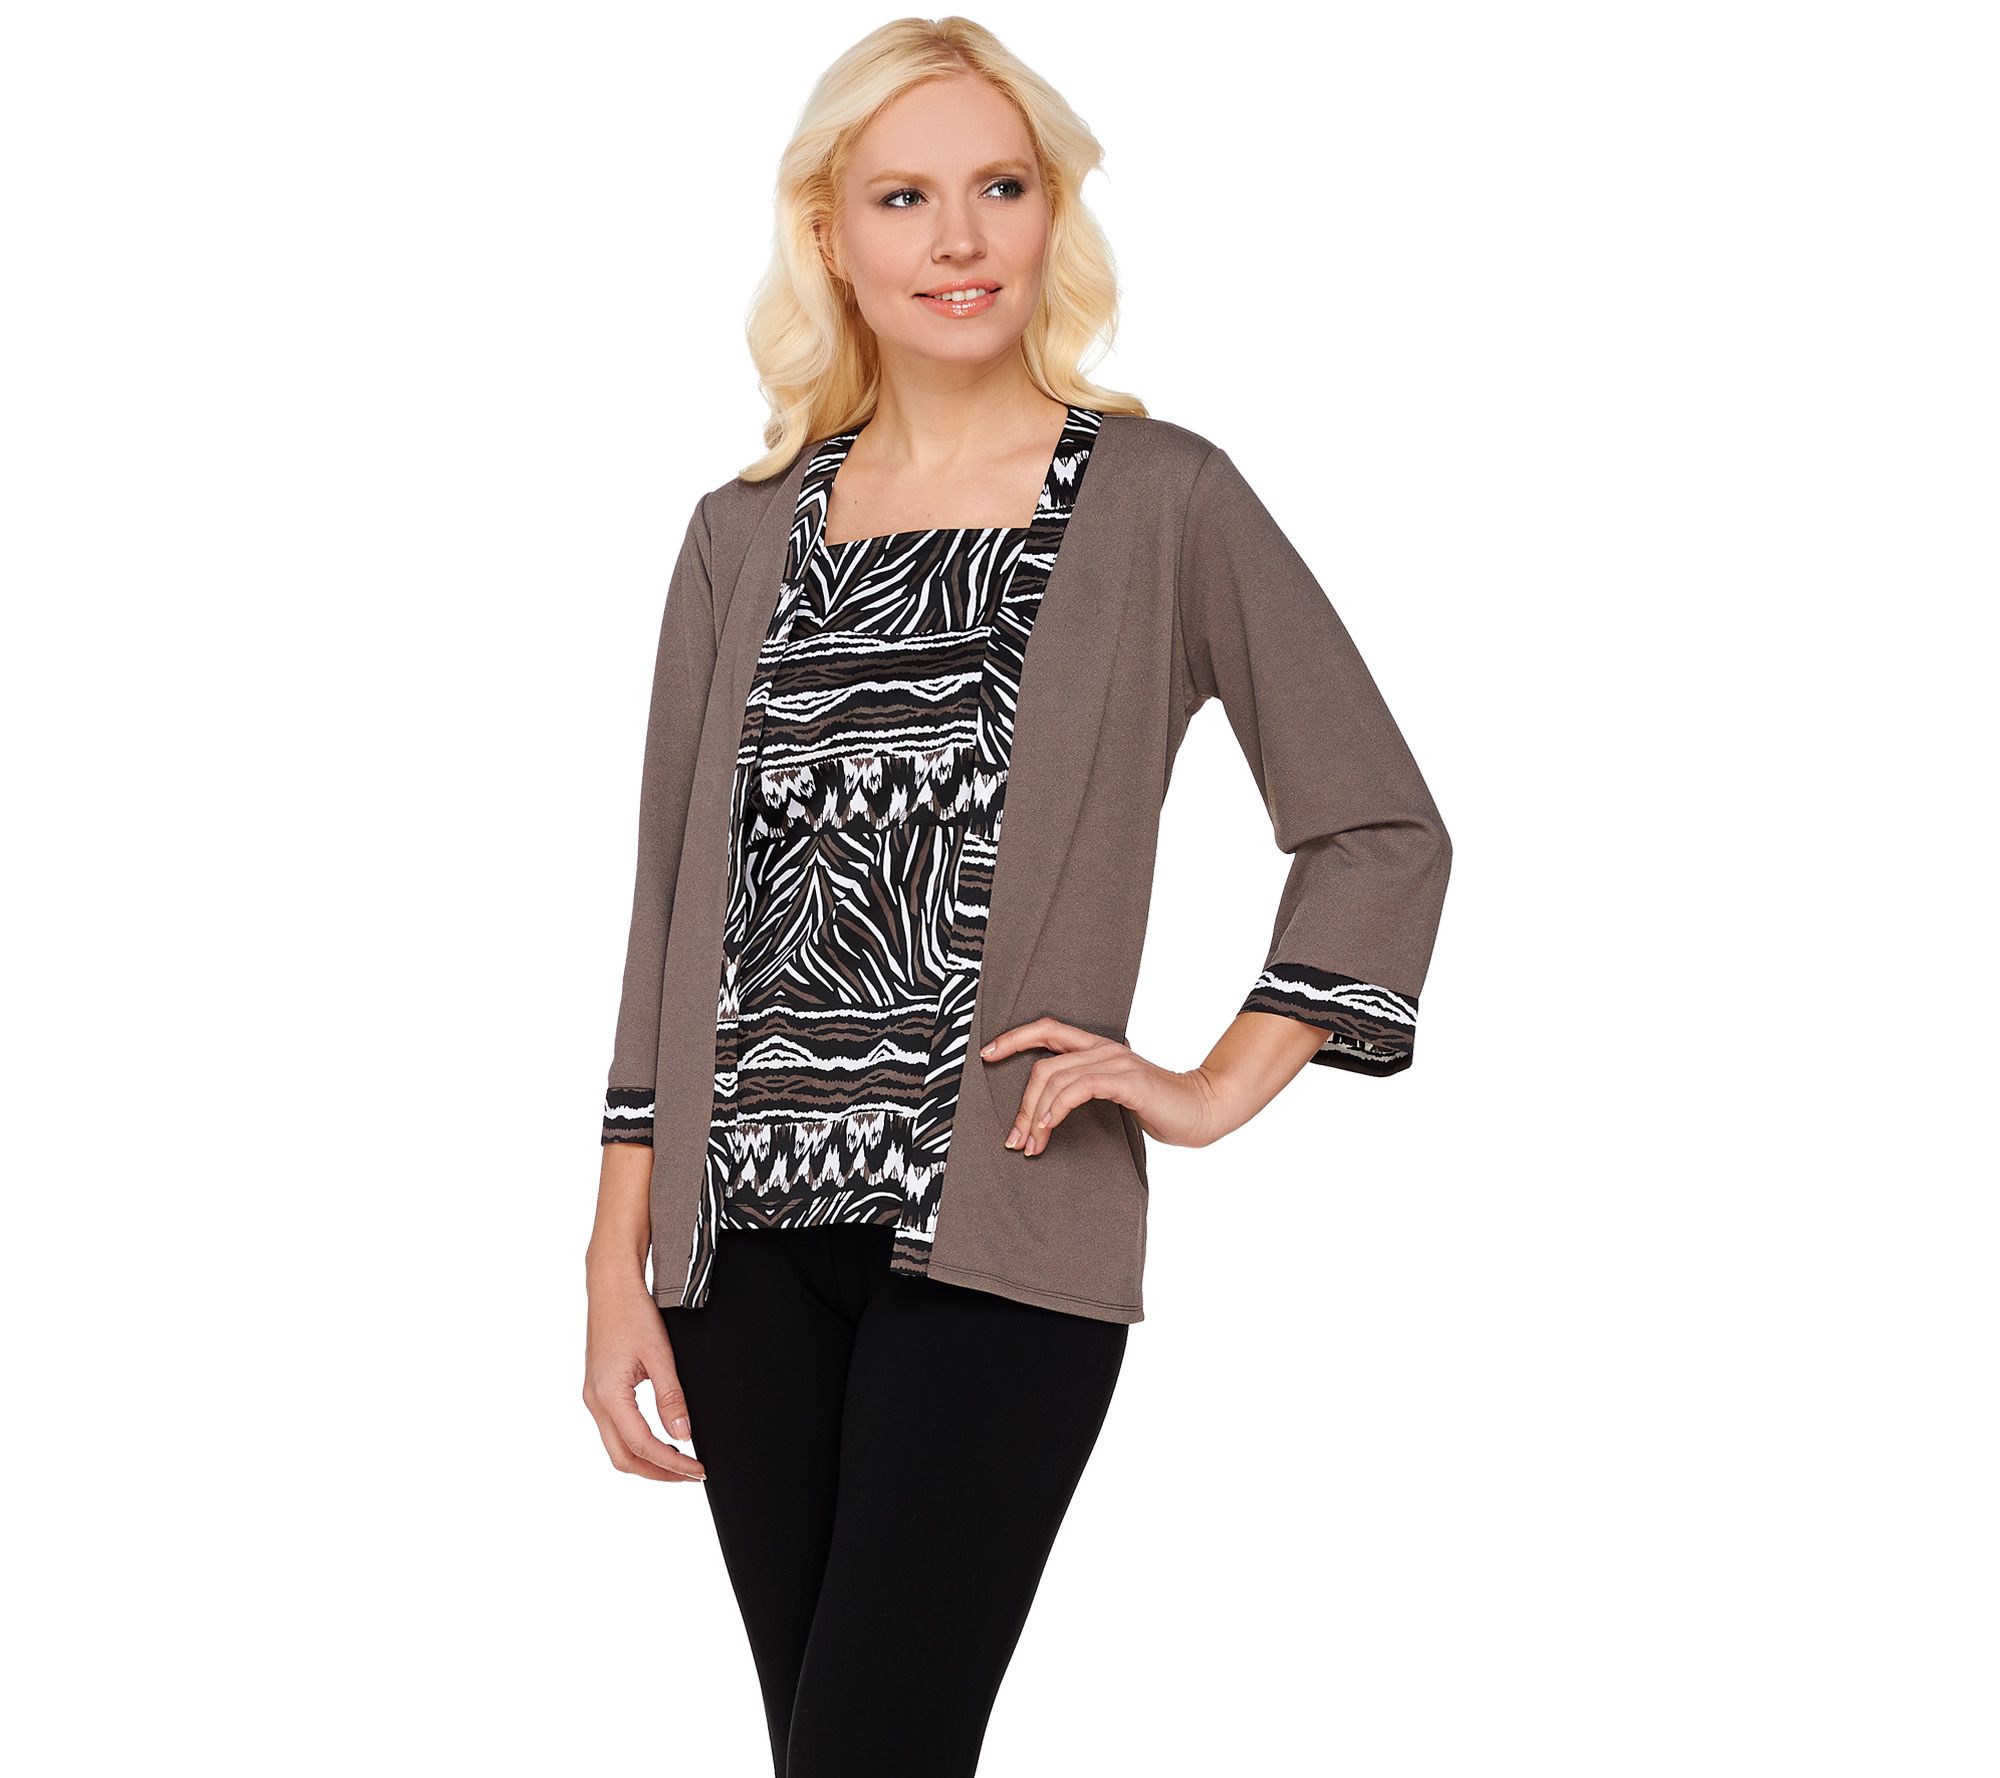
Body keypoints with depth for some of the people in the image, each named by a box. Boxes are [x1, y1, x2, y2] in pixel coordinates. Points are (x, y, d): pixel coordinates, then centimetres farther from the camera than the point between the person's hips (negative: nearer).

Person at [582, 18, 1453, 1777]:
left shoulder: (1164, 501, 0)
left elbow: (1383, 830, 2)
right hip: (754, 1239, 4)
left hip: (997, 1244, -4)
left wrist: (1218, 1086, -5)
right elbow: (674, 911, 11)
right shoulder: (747, 534, 11)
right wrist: (621, 1269, 6)